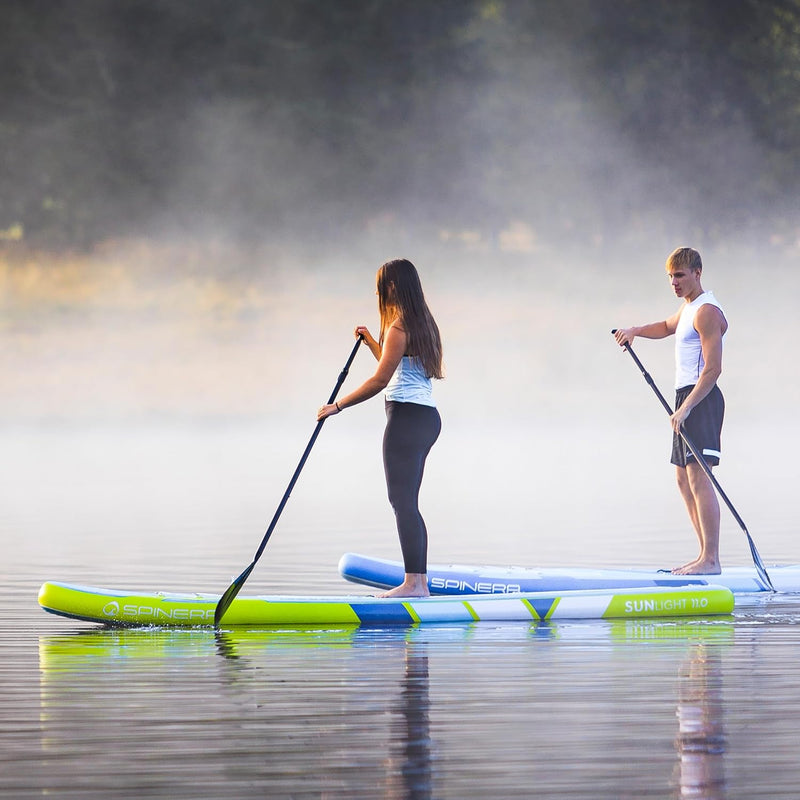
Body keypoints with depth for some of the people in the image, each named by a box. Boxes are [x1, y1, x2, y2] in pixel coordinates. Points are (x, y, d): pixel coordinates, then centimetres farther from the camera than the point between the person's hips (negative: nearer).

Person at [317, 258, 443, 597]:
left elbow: (380, 380, -17)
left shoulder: (398, 327, -13)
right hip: (428, 417, 10)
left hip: (407, 417, -10)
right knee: (408, 502, 12)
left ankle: (413, 582, -13)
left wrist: (336, 406, -13)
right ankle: (420, 581, 10)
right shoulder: (423, 323, 17)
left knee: (402, 500, -9)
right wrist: (372, 344, 30)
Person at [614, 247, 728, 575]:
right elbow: (667, 327, 41)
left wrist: (686, 408, -27)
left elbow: (713, 369, -21)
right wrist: (636, 331, 21)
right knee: (684, 479, 11)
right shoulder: (689, 307, 18)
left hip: (701, 398, -11)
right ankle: (706, 555, 13)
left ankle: (711, 559, -22)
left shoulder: (707, 312, -14)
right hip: (687, 398, 11)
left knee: (699, 477, -17)